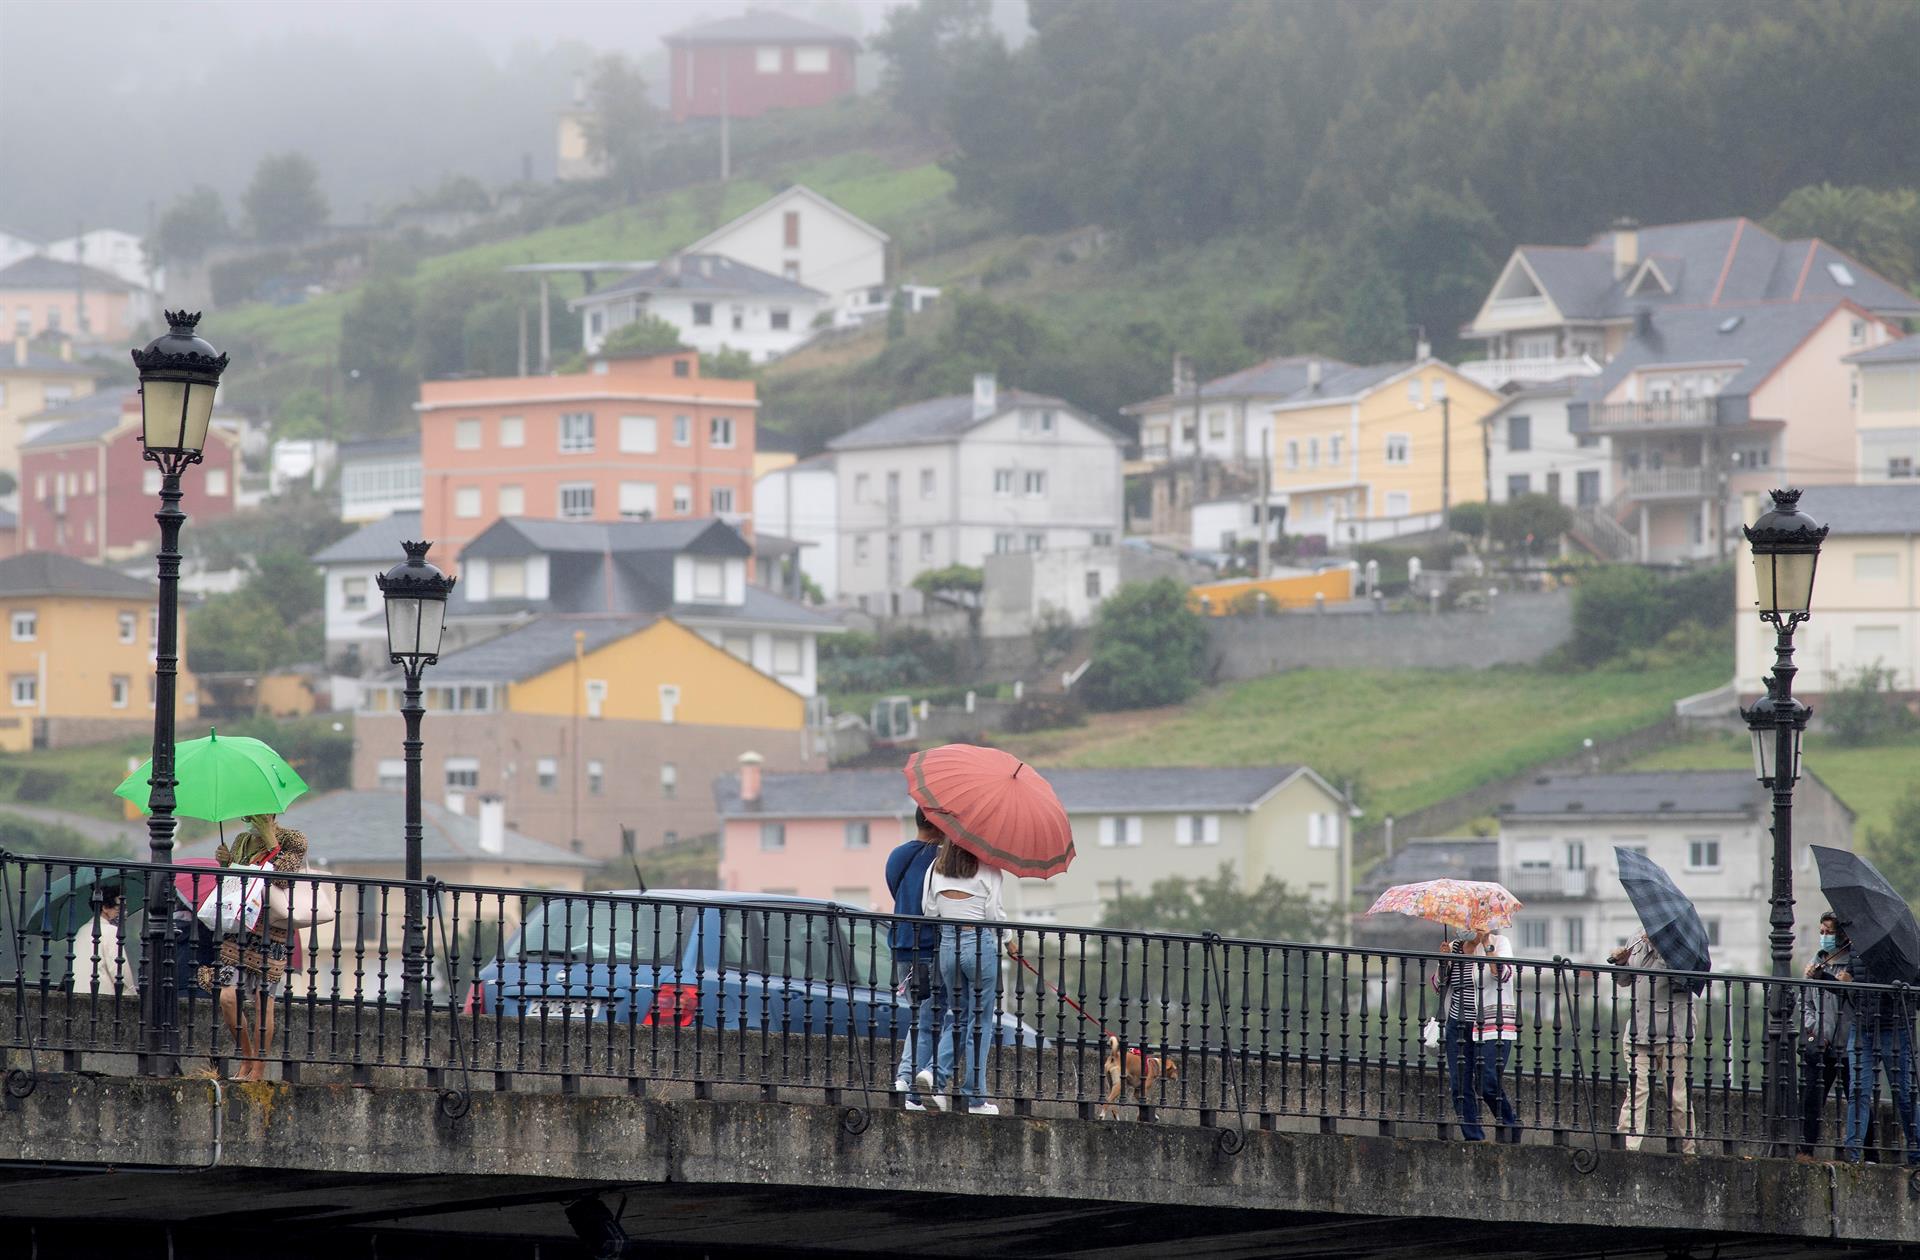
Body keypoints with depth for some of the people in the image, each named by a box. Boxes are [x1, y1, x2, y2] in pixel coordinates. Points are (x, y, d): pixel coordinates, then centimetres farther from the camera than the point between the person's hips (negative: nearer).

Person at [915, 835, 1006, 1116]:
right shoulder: (988, 870, -9)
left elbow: (929, 908, 5)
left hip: (947, 943, 4)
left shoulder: (936, 868, 4)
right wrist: (1007, 939, 10)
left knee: (956, 1017, 18)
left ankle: (935, 1073, -6)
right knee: (980, 1022, 4)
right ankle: (975, 1098, 4)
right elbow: (994, 913, -9)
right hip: (980, 943, -4)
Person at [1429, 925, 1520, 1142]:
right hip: (1458, 1024, 5)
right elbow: (1438, 985, 12)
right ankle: (1473, 1137, 7)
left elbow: (1502, 974, -18)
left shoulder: (1499, 943, 0)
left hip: (1491, 1025, -5)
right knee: (1459, 1084, -1)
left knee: (1488, 1083, -14)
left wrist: (1486, 944, -19)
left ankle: (1509, 1124, 9)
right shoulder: (1455, 947, 13)